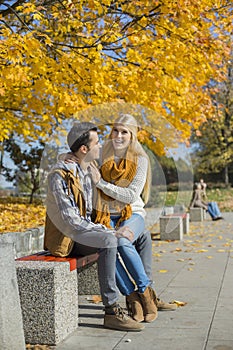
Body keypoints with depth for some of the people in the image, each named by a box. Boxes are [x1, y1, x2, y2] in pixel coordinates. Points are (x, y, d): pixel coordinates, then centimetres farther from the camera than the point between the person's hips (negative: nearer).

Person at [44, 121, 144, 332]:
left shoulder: (88, 171, 8)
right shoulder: (60, 176, -20)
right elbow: (72, 219, -27)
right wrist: (110, 232, -28)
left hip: (85, 228, 9)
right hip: (66, 236, -9)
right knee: (109, 242, -36)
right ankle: (111, 311, -29)